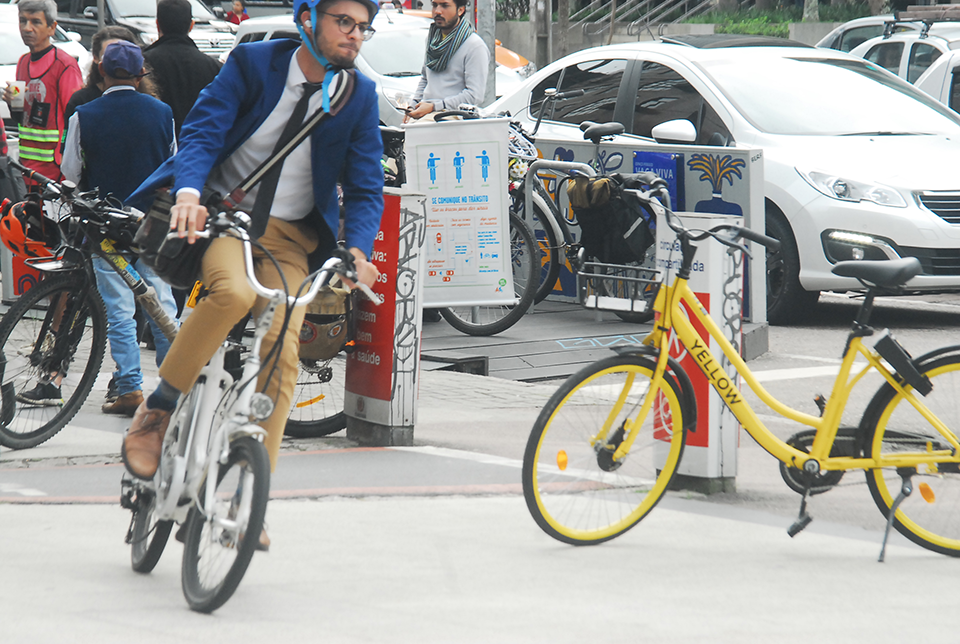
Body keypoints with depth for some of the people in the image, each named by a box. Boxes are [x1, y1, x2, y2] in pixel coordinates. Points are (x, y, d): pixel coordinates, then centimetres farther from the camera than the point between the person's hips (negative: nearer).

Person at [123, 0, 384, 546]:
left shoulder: (360, 97, 0)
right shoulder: (253, 63, -7)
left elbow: (365, 188, 0)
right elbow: (203, 131, -14)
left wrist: (357, 250, -20)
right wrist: (189, 191, -34)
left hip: (291, 234, 3)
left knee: (282, 351, -16)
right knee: (232, 292, -35)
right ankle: (159, 409, -15)